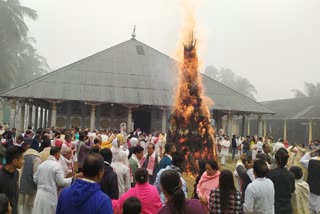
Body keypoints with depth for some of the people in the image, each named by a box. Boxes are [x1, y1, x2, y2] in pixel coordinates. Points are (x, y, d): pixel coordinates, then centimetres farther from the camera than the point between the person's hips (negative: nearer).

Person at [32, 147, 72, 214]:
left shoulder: (41, 164, 7)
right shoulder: (57, 165, -13)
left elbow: (35, 179, 13)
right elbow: (61, 182, -14)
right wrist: (72, 179, -1)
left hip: (40, 195, 6)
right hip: (50, 196, -6)